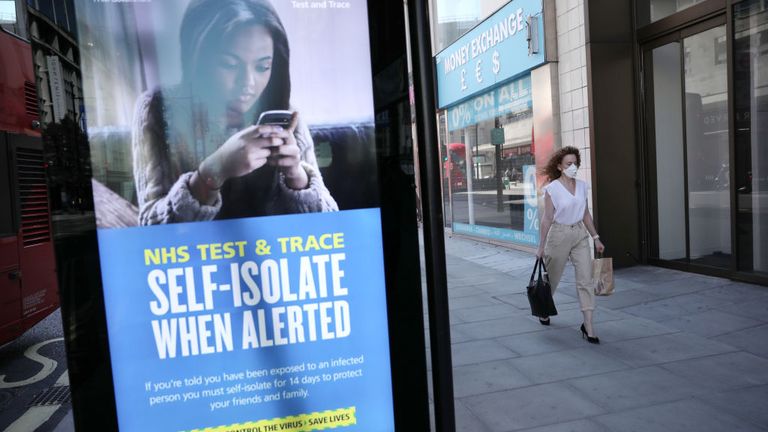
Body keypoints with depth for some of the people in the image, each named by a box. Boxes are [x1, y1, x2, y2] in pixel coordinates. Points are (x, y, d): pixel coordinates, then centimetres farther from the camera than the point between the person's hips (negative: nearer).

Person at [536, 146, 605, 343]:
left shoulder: (581, 185, 4)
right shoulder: (552, 188, -11)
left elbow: (586, 214, 12)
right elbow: (547, 219, -9)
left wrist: (596, 238, 11)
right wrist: (542, 246, -8)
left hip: (580, 235, 4)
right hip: (559, 234, -4)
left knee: (586, 279, -3)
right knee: (552, 277, 12)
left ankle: (588, 326, 1)